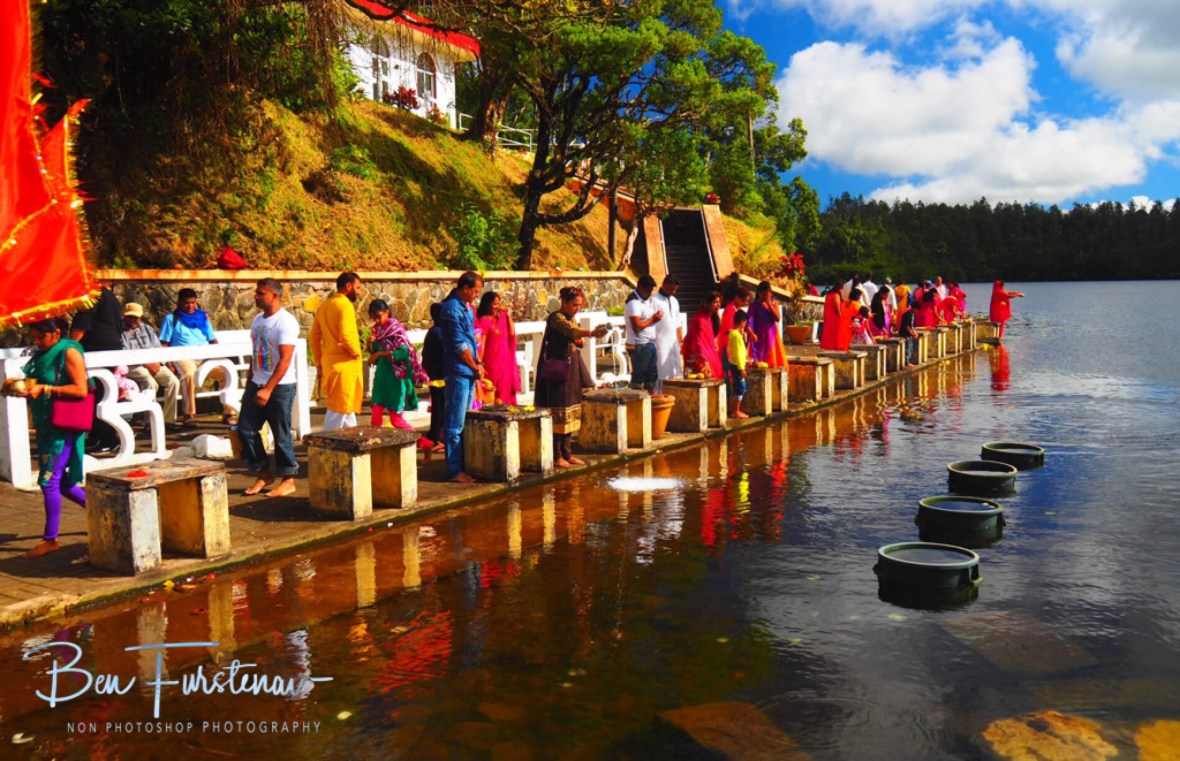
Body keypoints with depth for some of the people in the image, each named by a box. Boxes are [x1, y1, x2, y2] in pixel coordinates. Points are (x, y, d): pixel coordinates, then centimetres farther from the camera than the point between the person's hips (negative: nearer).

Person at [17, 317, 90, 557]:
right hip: (46, 425, 9)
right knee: (60, 481, 13)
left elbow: (81, 390, -19)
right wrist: (22, 386, 2)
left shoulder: (69, 352, -12)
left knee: (49, 480, -7)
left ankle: (50, 539, 2)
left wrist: (44, 389, -23)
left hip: (64, 426, -9)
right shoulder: (42, 354, 11)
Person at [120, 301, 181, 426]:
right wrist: (146, 363, -16)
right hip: (132, 366, -6)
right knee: (151, 383, -33)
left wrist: (158, 362, -4)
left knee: (173, 381, -19)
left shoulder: (147, 329, 23)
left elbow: (158, 349, 17)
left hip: (154, 364, 6)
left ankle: (169, 420, -17)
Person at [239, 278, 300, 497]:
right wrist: (250, 384, 16)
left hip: (279, 387, -8)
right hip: (257, 384, 8)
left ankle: (288, 480, 12)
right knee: (245, 429, 5)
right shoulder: (258, 320, 11)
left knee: (281, 435, 0)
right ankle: (264, 473, 19)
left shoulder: (285, 322, -14)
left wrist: (268, 389, -23)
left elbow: (285, 360, -20)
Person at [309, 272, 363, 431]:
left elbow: (313, 337, 15)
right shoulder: (345, 304, -12)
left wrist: (318, 363, 17)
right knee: (338, 411, -4)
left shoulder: (324, 306, 14)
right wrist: (356, 353, -7)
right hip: (344, 364, -9)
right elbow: (346, 336, -23)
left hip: (329, 363, 9)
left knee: (346, 407, 17)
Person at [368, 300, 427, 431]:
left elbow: (404, 352, -19)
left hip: (396, 376, -5)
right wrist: (371, 345, -5)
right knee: (376, 413, -5)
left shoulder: (396, 329, -8)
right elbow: (375, 356, 14)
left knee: (396, 417, -1)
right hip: (381, 375, 5)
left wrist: (380, 353, -20)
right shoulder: (377, 330, 10)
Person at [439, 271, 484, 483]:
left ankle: (461, 464, 18)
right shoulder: (452, 308, -13)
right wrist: (476, 367, -7)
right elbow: (459, 344, -15)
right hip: (458, 372, -9)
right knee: (455, 423, -5)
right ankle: (454, 470, -1)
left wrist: (478, 363, 6)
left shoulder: (466, 308, 15)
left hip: (469, 372, 9)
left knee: (462, 422, 12)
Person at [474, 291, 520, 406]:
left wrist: (508, 315, 6)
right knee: (494, 396, -5)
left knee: (504, 393, 9)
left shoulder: (500, 318, 12)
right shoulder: (483, 321, -9)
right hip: (492, 362, -7)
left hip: (504, 362, 7)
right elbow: (481, 345, -13)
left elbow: (512, 333, 9)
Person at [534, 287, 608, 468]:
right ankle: (556, 455, 0)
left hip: (571, 369, 9)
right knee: (559, 412, -7)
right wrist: (591, 333, -49)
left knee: (570, 412, 10)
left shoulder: (572, 319, 14)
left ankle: (566, 453, 17)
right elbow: (570, 330, -33)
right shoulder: (556, 317, -13)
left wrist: (580, 340, -1)